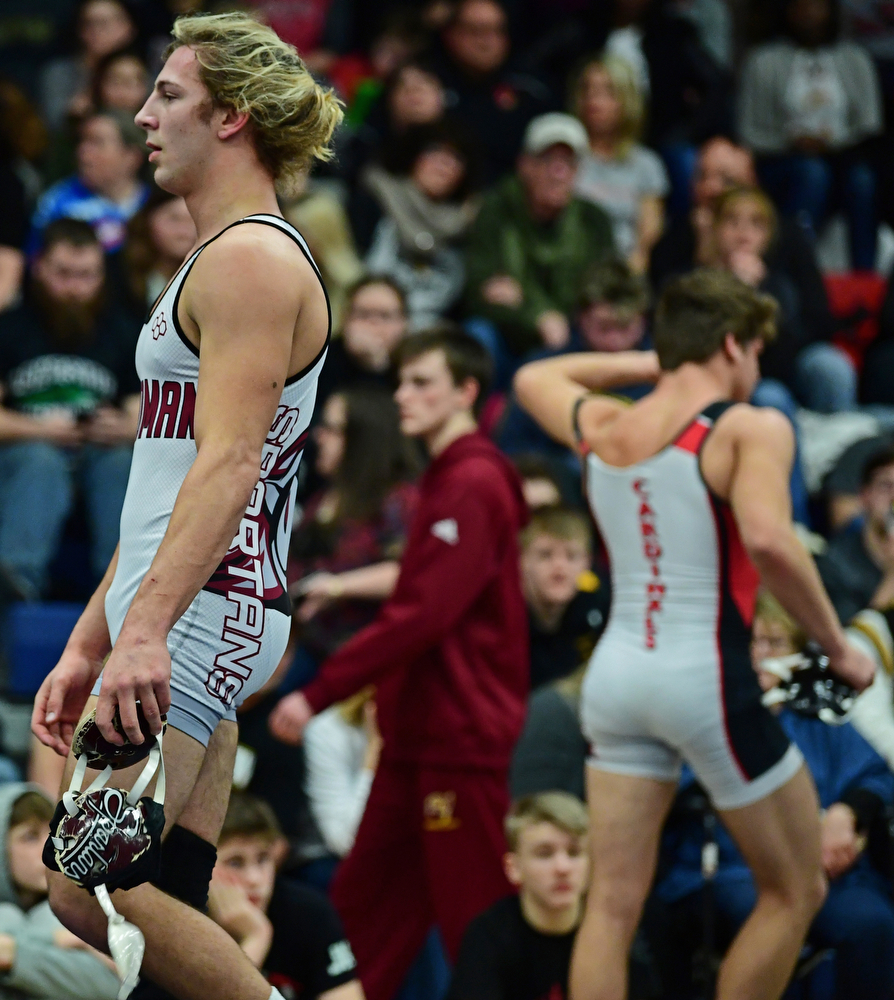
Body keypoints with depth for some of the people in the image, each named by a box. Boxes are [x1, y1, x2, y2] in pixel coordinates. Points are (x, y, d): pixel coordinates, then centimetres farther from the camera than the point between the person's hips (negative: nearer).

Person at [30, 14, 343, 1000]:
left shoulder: (250, 260, -8)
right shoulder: (219, 261, 23)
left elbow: (228, 465, -20)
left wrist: (146, 626, -30)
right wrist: (87, 647, 24)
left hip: (203, 610, -10)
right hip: (197, 618, 10)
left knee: (91, 889, -15)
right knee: (170, 921, 4)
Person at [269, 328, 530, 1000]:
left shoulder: (472, 484, -15)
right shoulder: (447, 479, 18)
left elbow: (421, 615, -22)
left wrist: (320, 693, -20)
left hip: (460, 739, -10)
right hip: (420, 736, 10)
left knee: (478, 925, -5)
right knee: (365, 906, 9)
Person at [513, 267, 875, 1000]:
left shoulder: (601, 428, 11)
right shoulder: (750, 429, -7)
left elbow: (533, 378, 34)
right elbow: (768, 540, -24)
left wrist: (649, 363, 35)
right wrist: (837, 646, -15)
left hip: (616, 672, 6)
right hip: (706, 675, -6)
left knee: (614, 902, 4)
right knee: (795, 892, 11)